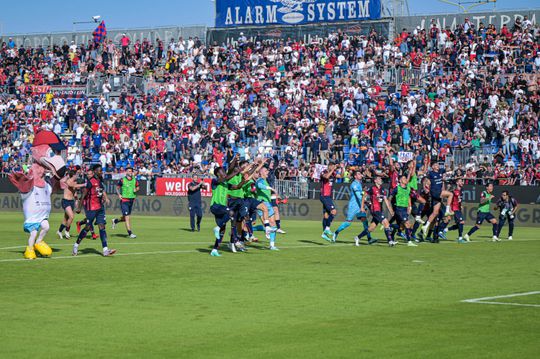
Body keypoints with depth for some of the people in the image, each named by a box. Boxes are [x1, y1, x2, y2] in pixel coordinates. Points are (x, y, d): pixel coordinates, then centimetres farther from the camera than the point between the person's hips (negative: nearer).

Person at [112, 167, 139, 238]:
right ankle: (130, 233, -7)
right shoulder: (122, 180, -5)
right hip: (124, 200, -5)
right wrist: (119, 194, -11)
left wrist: (136, 190, -3)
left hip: (131, 200, 5)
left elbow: (137, 187, 20)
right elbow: (117, 188, 4)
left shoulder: (135, 180, 6)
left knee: (126, 217, 14)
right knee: (127, 217, -11)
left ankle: (115, 221, 43)